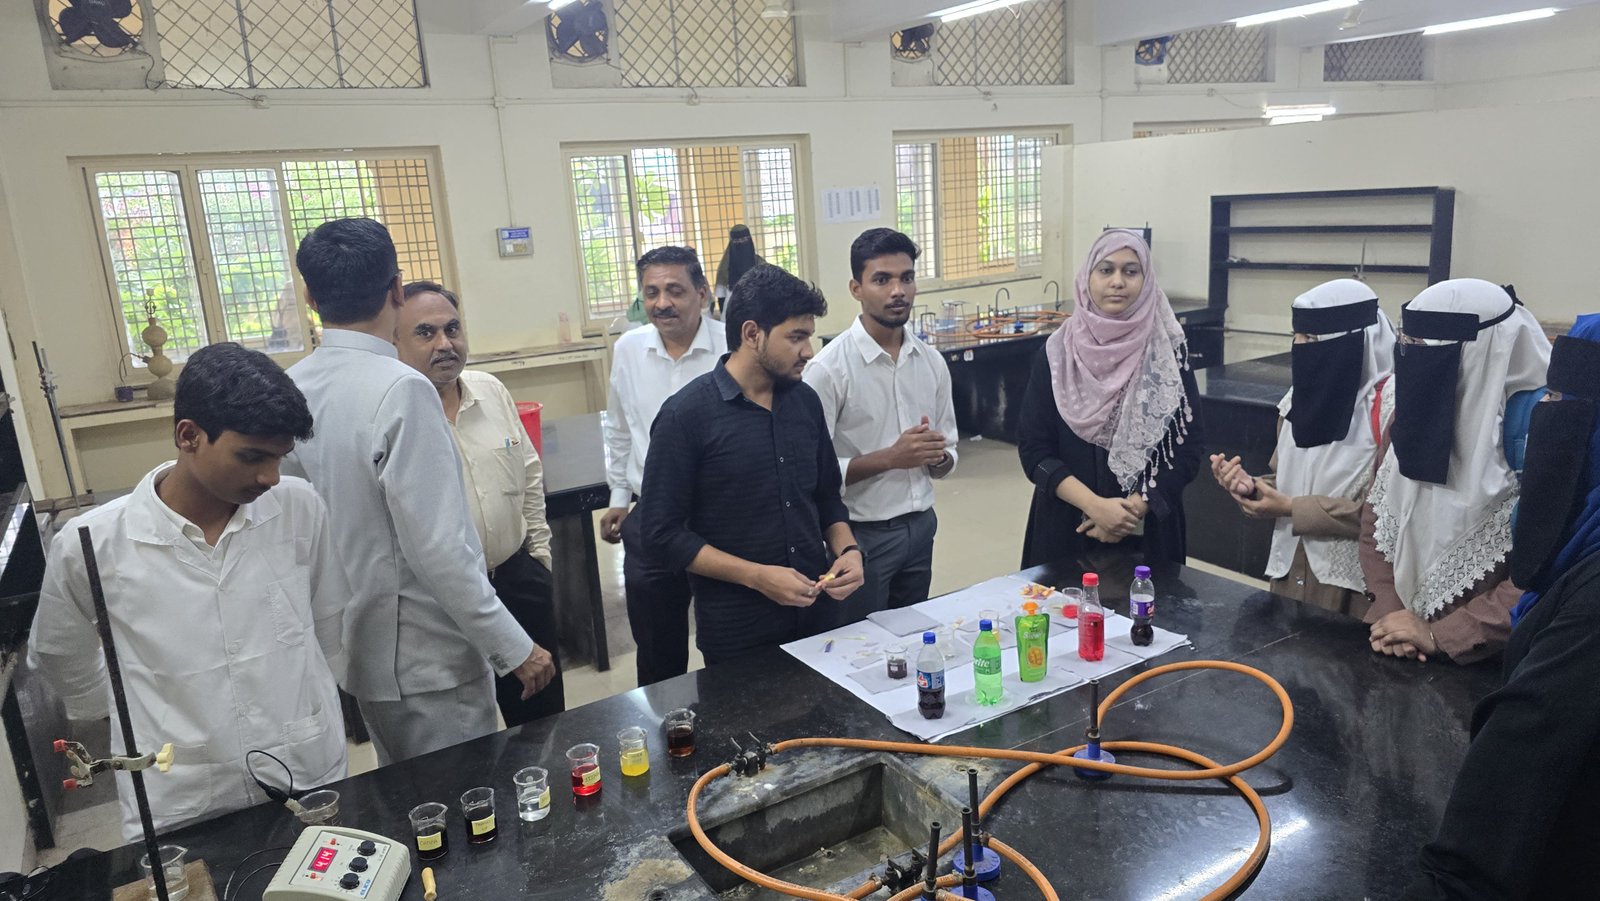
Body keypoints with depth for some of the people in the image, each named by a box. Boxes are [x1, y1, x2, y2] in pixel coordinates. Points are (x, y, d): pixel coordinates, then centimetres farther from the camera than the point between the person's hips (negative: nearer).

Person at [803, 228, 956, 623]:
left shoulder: (931, 361, 3)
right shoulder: (829, 368, -15)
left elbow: (947, 460, 10)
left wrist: (936, 455, -12)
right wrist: (889, 458, -23)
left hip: (920, 528, 5)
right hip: (861, 536, -5)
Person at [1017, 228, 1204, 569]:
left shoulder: (1168, 351, -3)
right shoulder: (1058, 351, -3)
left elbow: (1189, 447, -3)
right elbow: (1033, 448, -5)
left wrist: (1133, 509, -14)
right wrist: (1094, 505, -16)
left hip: (1147, 531, 0)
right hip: (1067, 528, 0)